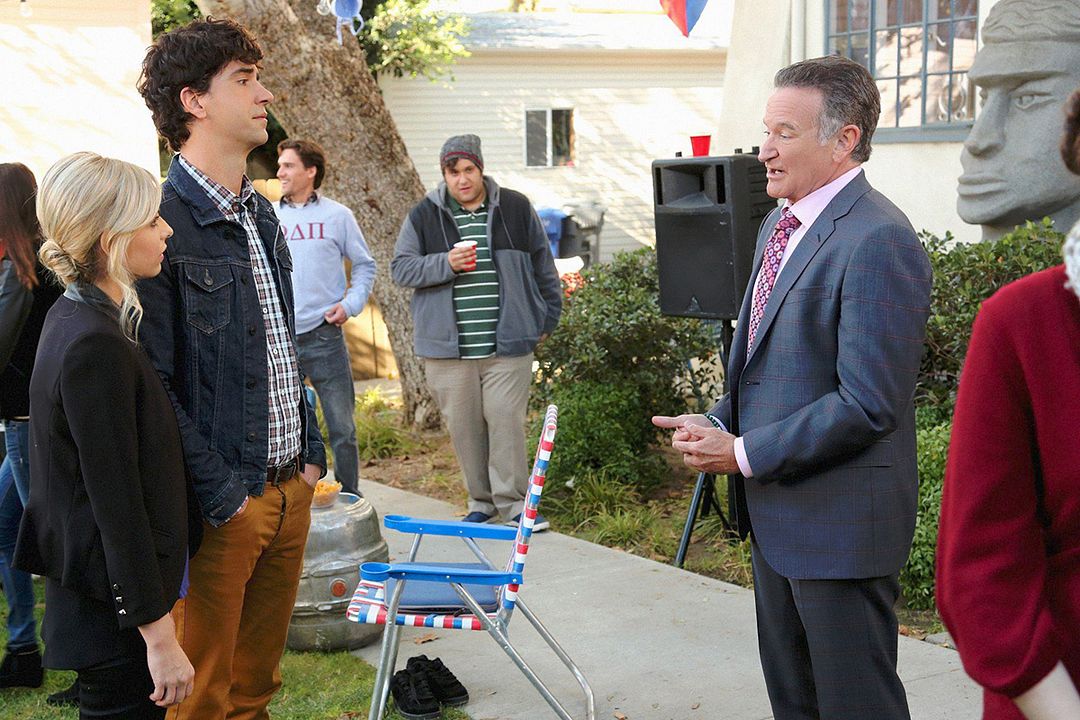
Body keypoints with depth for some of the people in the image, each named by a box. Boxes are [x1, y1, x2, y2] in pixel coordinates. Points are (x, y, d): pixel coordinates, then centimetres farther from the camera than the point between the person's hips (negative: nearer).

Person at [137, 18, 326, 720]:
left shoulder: (262, 214, 12)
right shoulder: (162, 222, -16)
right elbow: (152, 384, -19)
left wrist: (311, 451, 12)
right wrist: (222, 494, -19)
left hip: (291, 486, 8)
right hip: (225, 499, -8)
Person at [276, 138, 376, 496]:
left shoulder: (337, 216, 2)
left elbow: (364, 265, 10)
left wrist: (350, 304, -3)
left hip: (324, 336, -2)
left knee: (342, 428, 2)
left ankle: (350, 498, 14)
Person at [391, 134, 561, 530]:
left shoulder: (515, 208, 7)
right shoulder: (423, 216, 6)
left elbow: (542, 266, 15)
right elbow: (401, 268, 3)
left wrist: (547, 318, 16)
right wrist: (445, 264, -13)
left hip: (508, 344, -1)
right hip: (448, 346, 1)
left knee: (506, 420, -6)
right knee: (464, 426, 4)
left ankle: (513, 502, 5)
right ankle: (481, 501, 18)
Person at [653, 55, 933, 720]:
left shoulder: (878, 240, -20)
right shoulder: (780, 227, 11)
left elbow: (867, 403, -24)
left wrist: (745, 454, -17)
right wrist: (719, 423, 3)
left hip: (841, 517, -10)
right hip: (776, 513, 10)